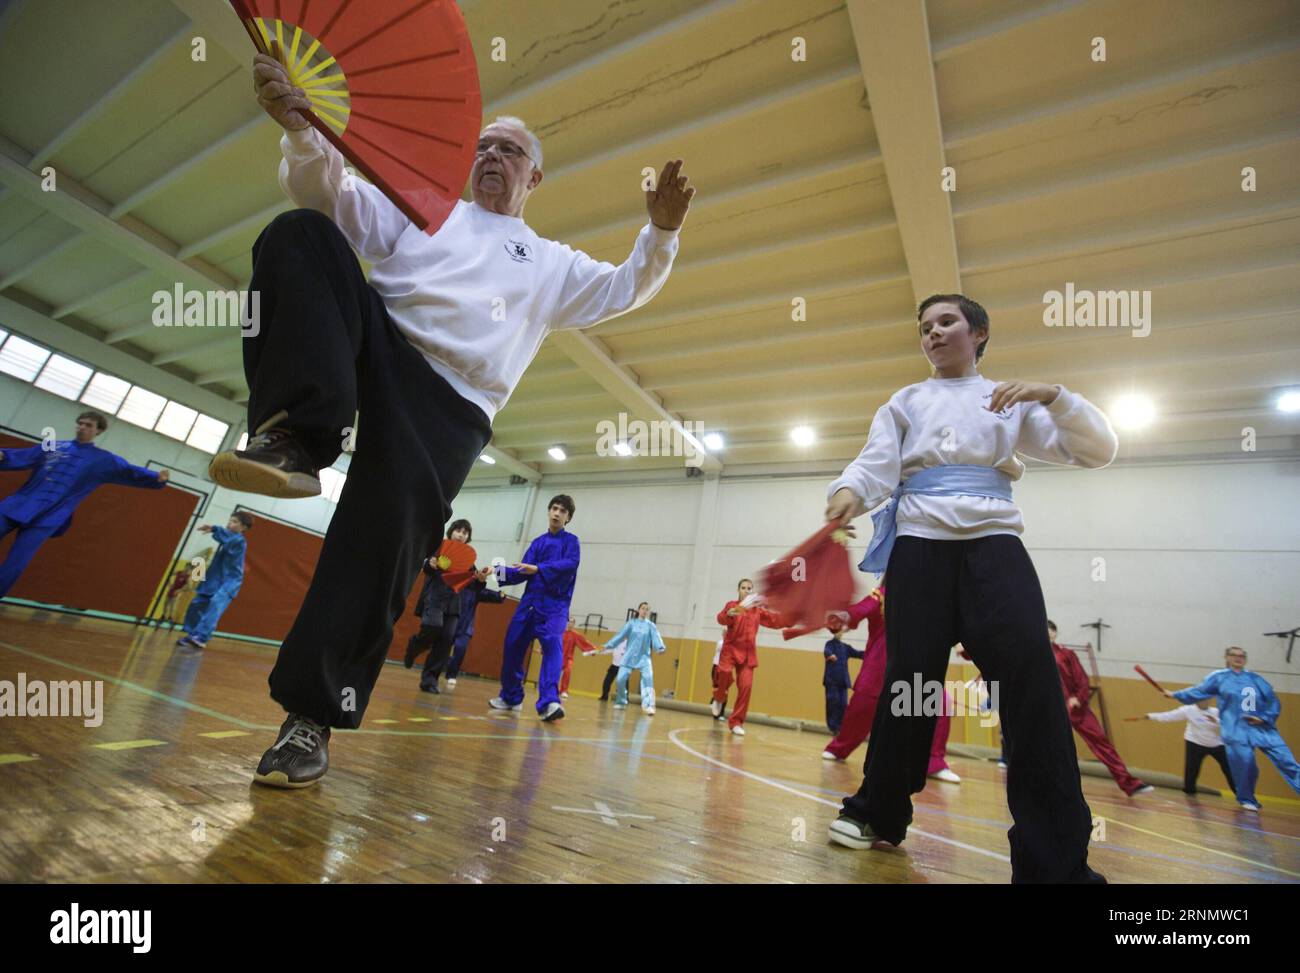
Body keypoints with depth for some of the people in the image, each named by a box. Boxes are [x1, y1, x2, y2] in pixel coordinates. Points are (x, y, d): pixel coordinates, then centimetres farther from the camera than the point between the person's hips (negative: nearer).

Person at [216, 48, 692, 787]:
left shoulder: (553, 265, 27)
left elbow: (625, 290, 18)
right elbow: (335, 193, 14)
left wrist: (661, 234, 2)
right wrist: (301, 127, -6)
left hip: (451, 403, -1)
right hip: (374, 344, 2)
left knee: (389, 532, -20)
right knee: (300, 232, -21)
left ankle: (313, 713, -4)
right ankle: (299, 436, -33)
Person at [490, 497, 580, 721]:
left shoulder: (571, 541, 2)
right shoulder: (538, 542, 14)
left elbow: (570, 563, -18)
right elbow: (523, 571, 8)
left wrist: (538, 569, -28)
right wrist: (501, 572, -10)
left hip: (555, 605, -5)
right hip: (530, 601, 5)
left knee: (552, 644, -25)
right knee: (513, 646, 5)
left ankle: (549, 702, -32)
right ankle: (511, 697, 24)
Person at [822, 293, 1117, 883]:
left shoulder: (1012, 399, 16)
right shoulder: (904, 401, 17)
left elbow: (1098, 452, 8)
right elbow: (877, 462, 1)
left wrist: (1052, 395, -10)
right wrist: (850, 491, -23)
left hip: (992, 542, 0)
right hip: (920, 543, 0)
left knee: (1030, 677, -18)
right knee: (909, 678, -1)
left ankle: (1057, 857, -6)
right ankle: (879, 813, 18)